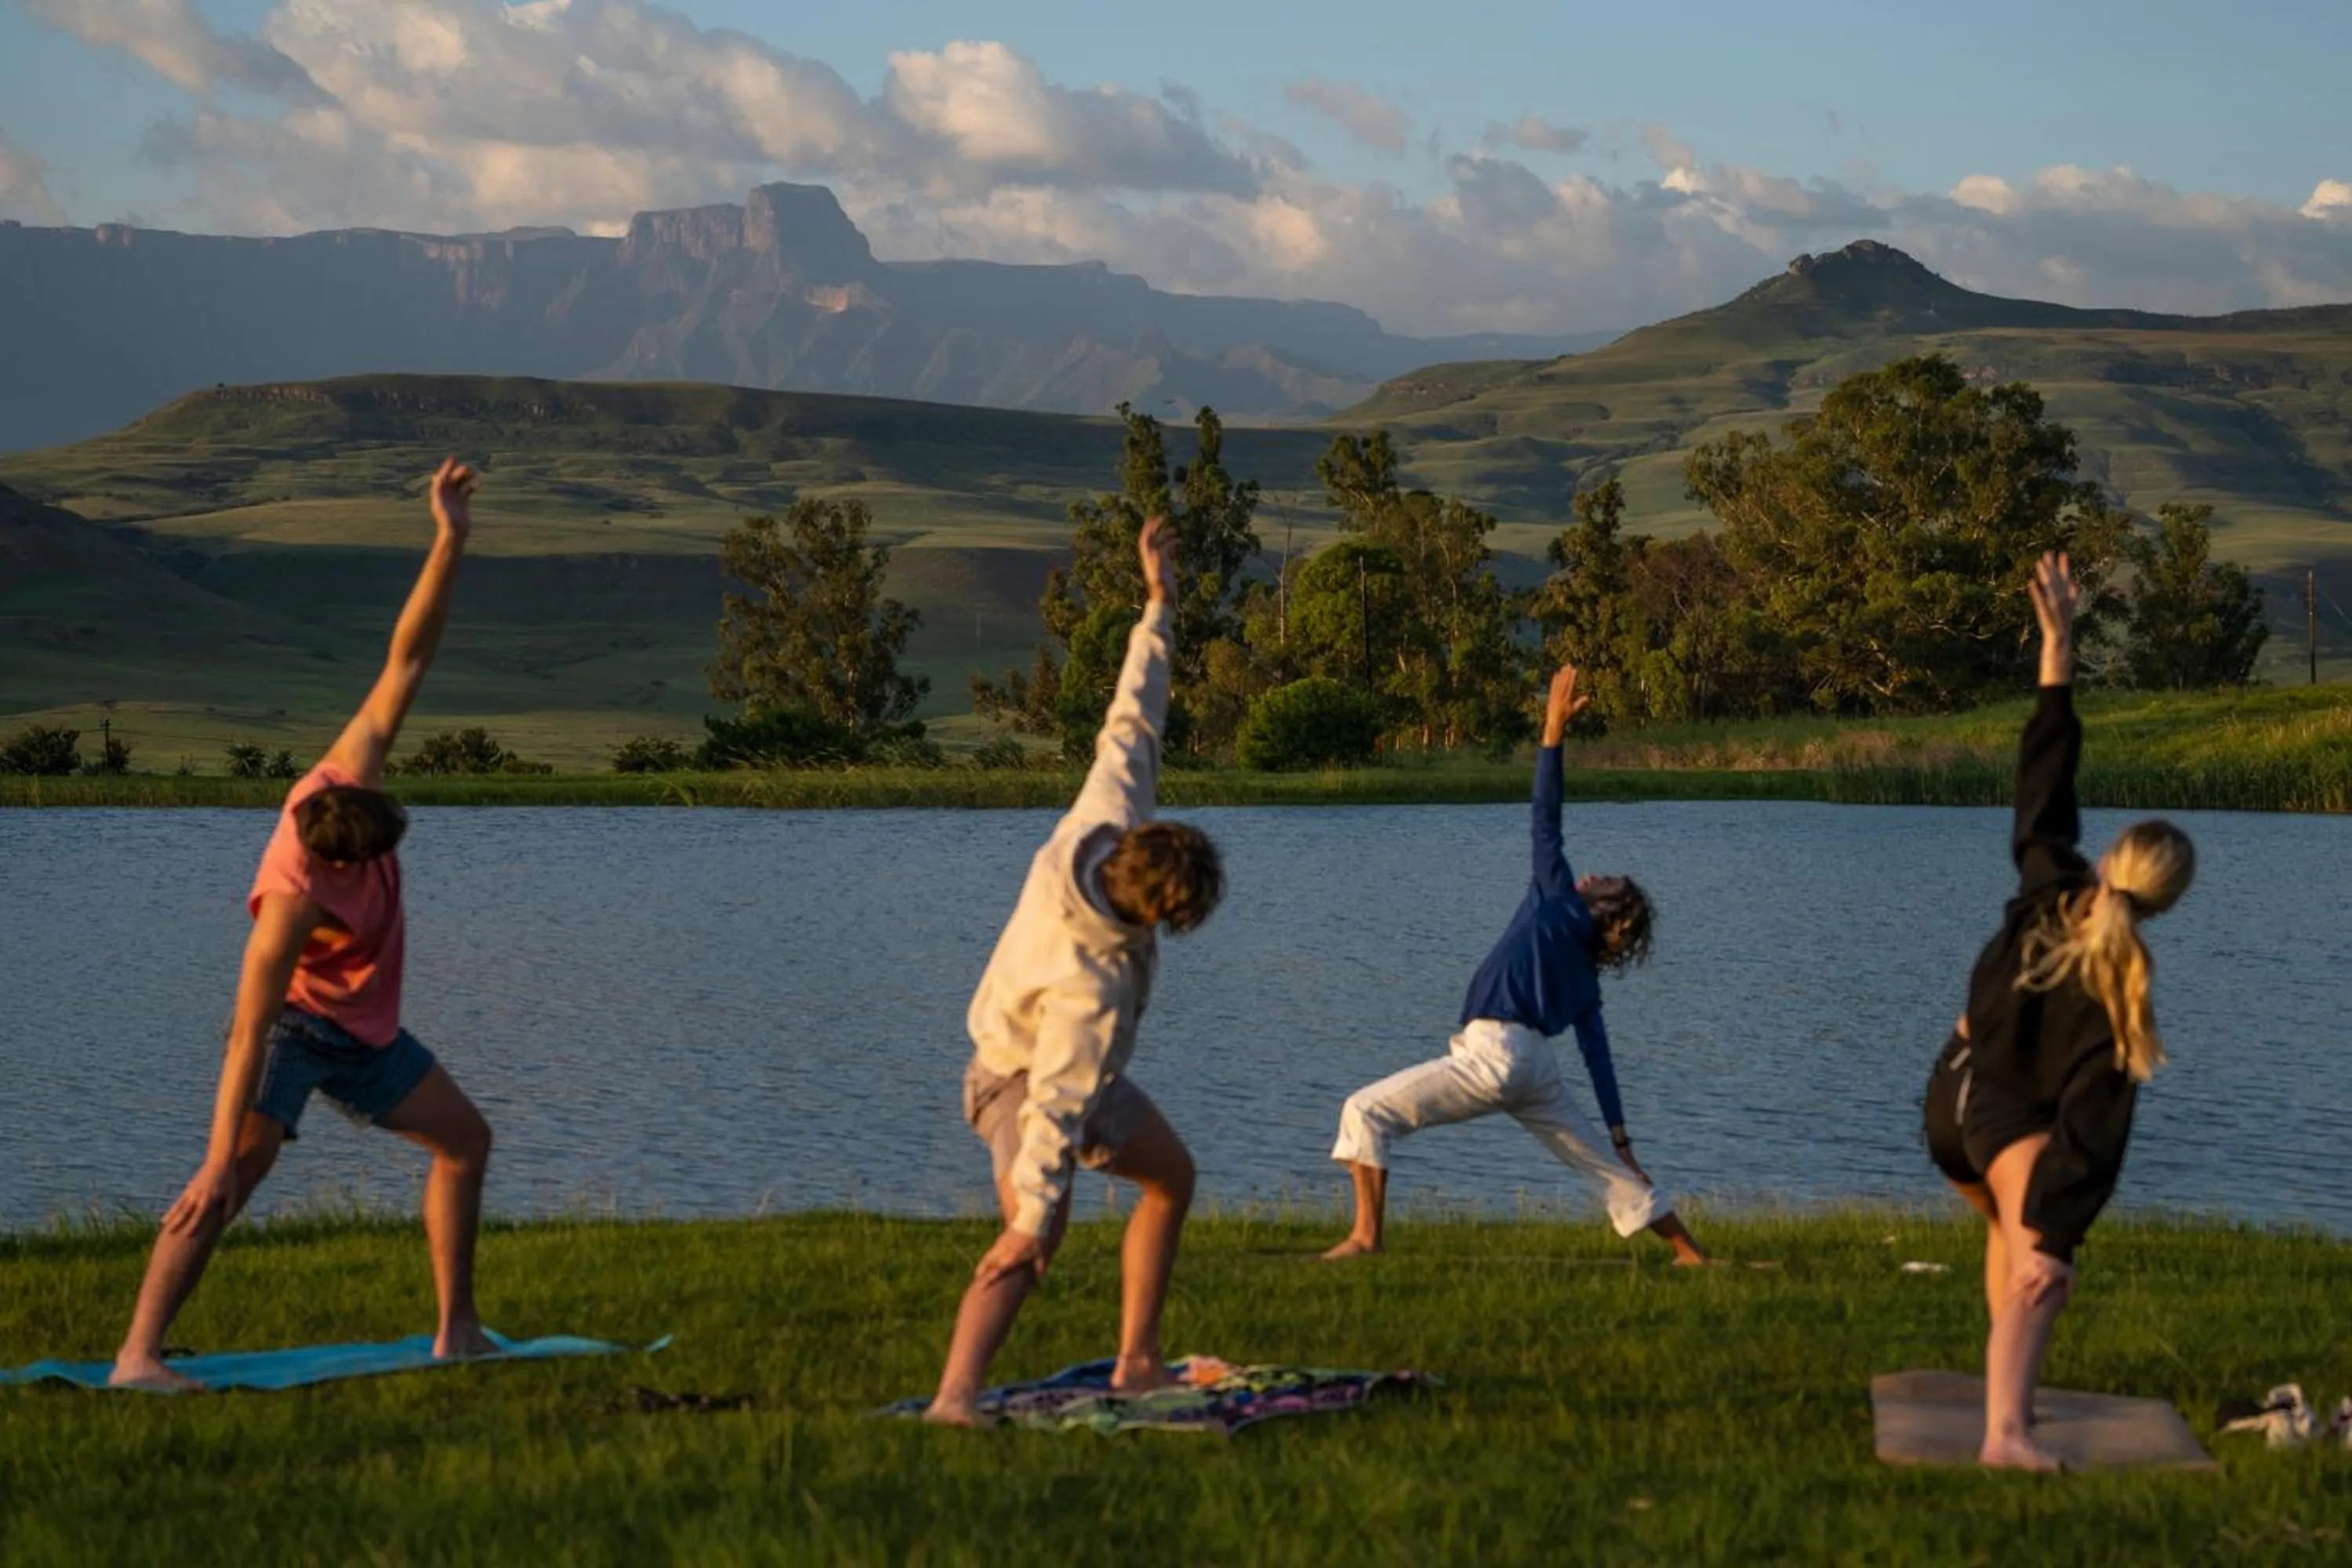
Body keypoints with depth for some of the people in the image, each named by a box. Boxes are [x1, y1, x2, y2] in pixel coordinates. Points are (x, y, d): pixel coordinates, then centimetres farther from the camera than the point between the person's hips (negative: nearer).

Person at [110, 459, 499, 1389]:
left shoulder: (347, 776, -21)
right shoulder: (293, 899, -38)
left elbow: (406, 662, -16)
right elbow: (248, 1036, -38)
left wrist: (450, 542, -23)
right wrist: (220, 1159, -39)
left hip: (364, 1027, 8)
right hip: (294, 1024, -8)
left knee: (467, 1140, 11)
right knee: (245, 1166, -27)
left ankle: (458, 1331, 19)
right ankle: (137, 1357, -34)